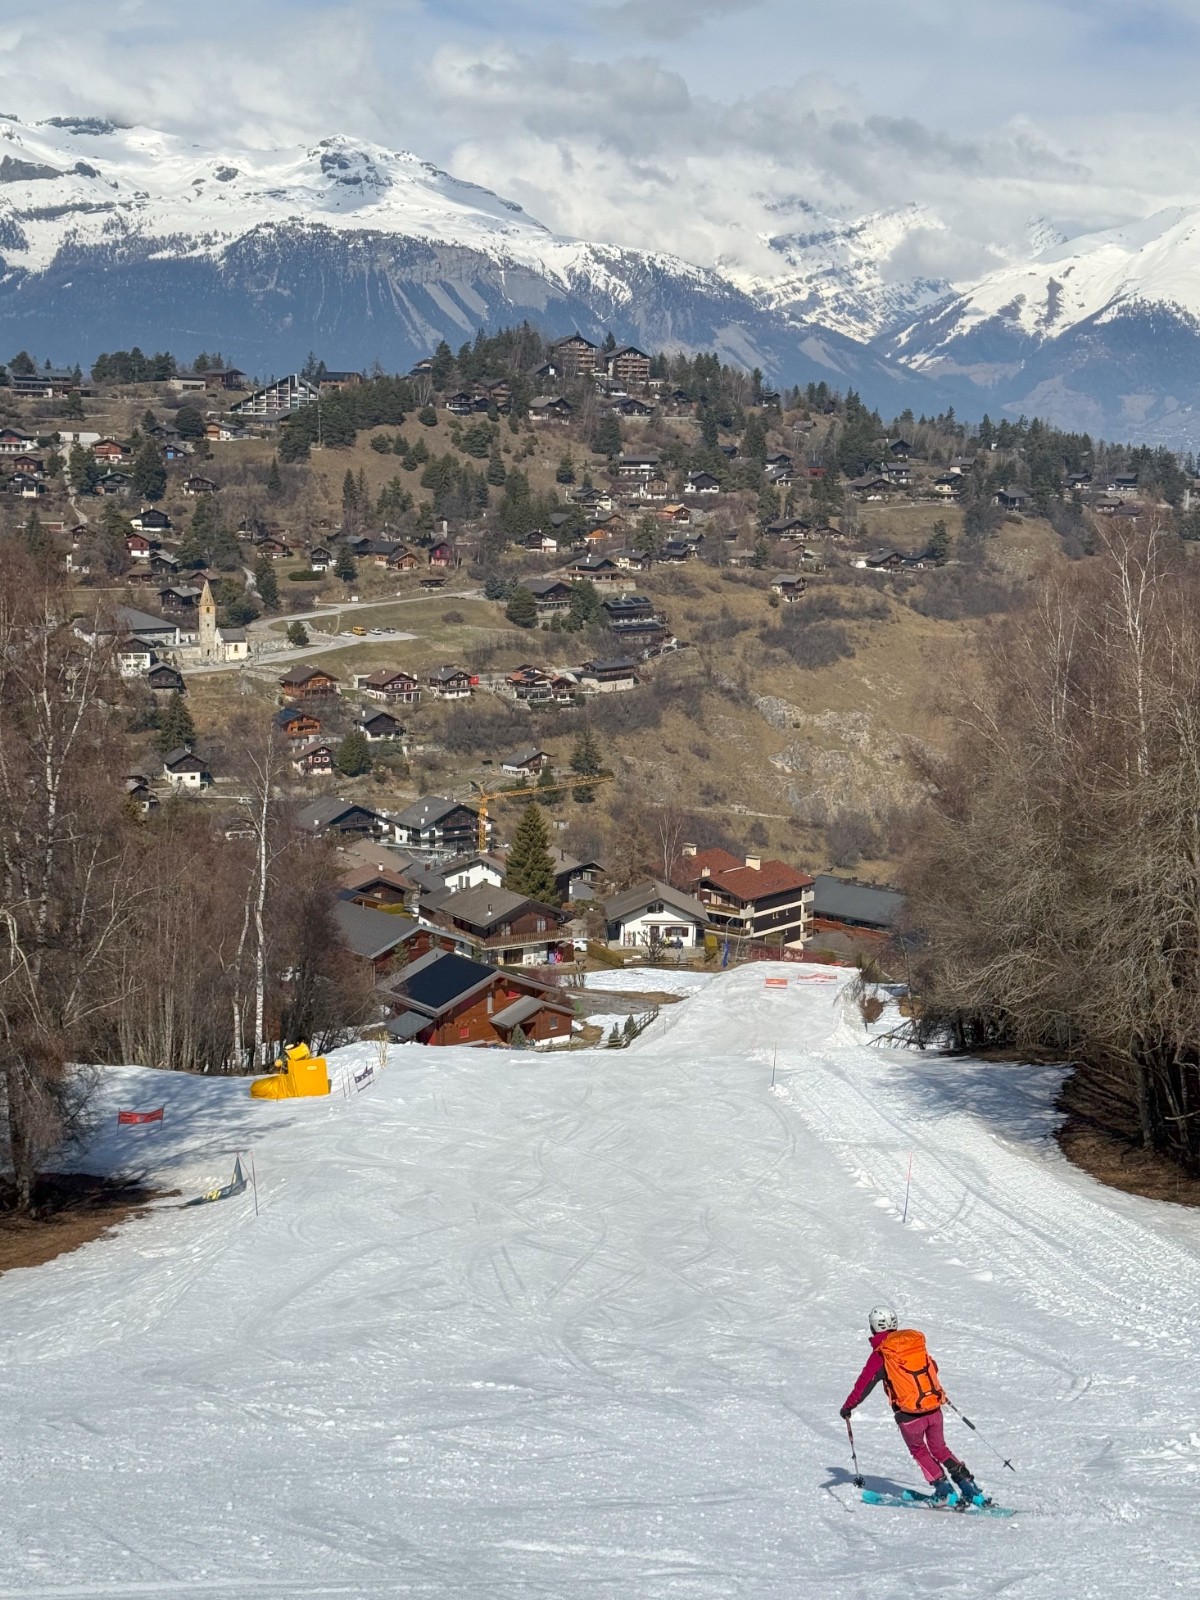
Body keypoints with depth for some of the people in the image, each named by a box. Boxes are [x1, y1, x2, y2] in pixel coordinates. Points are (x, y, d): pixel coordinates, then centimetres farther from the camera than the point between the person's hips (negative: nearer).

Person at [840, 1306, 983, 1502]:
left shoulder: (880, 1354, -7)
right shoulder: (916, 1343, 8)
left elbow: (864, 1383, -9)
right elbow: (933, 1367, 22)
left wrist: (848, 1405, 4)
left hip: (909, 1415, -4)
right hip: (934, 1409, 4)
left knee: (919, 1450, 21)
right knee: (939, 1448, 22)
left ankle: (944, 1489, 12)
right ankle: (968, 1485, 12)